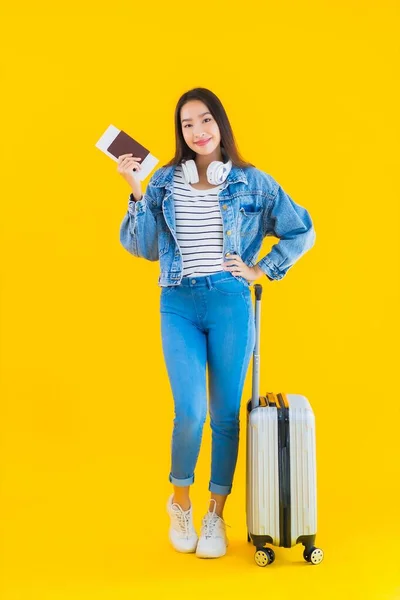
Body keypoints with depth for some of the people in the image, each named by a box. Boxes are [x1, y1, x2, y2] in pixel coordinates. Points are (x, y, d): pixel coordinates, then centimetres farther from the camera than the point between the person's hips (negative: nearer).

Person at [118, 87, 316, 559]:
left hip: (231, 305, 0)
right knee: (190, 411, -10)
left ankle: (216, 516, 20)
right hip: (178, 306, 0)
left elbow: (302, 232, 10)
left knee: (226, 414, 4)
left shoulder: (252, 183, 4)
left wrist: (260, 271, 4)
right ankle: (180, 501, 18)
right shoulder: (165, 182, 7)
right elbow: (143, 247, 2)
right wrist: (136, 191, -6)